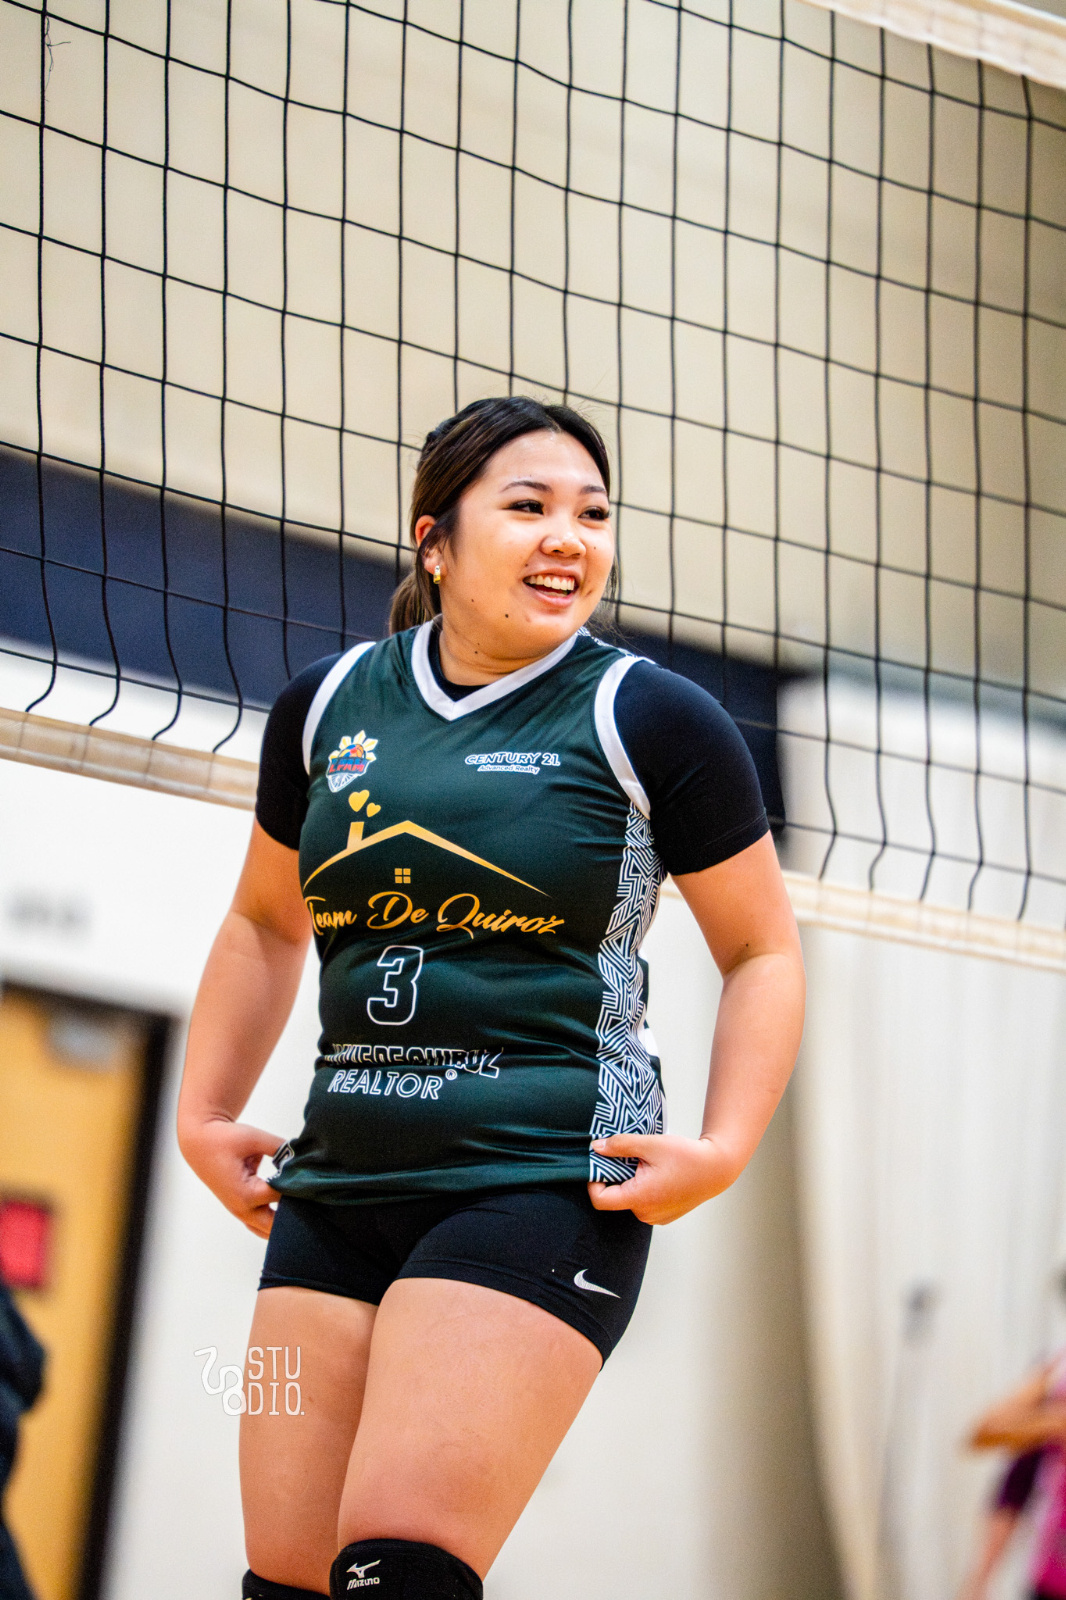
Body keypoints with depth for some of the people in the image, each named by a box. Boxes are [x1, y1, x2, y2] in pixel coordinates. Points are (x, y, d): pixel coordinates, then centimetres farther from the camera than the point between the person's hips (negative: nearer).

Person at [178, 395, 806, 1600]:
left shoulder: (647, 720, -1)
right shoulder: (329, 706, 11)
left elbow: (762, 950, 6)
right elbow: (265, 924, 26)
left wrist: (724, 1148, -8)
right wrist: (205, 1114, 17)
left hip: (545, 1185, -5)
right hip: (338, 1188, 5)